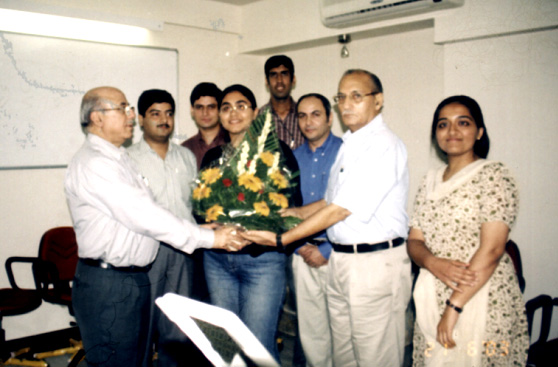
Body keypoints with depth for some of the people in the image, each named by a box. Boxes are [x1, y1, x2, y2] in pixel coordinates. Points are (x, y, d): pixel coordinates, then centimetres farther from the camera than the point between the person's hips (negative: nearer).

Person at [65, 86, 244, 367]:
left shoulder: (119, 157, 15)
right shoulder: (94, 164, -18)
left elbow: (141, 214, 17)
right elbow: (144, 216, -24)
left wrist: (198, 229, 8)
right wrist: (208, 238, -22)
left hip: (133, 277, 10)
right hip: (107, 283, -10)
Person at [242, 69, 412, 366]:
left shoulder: (384, 146, -16)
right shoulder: (349, 145, 14)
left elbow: (341, 210, -20)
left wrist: (281, 239, -17)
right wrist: (293, 212, 9)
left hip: (376, 263, -8)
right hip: (340, 261, 8)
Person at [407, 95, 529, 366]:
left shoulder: (493, 175, -8)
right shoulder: (430, 182, 11)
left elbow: (491, 250, -16)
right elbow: (414, 241, 7)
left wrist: (454, 308, -20)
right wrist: (433, 262, -15)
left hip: (483, 301, -5)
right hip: (433, 300, 5)